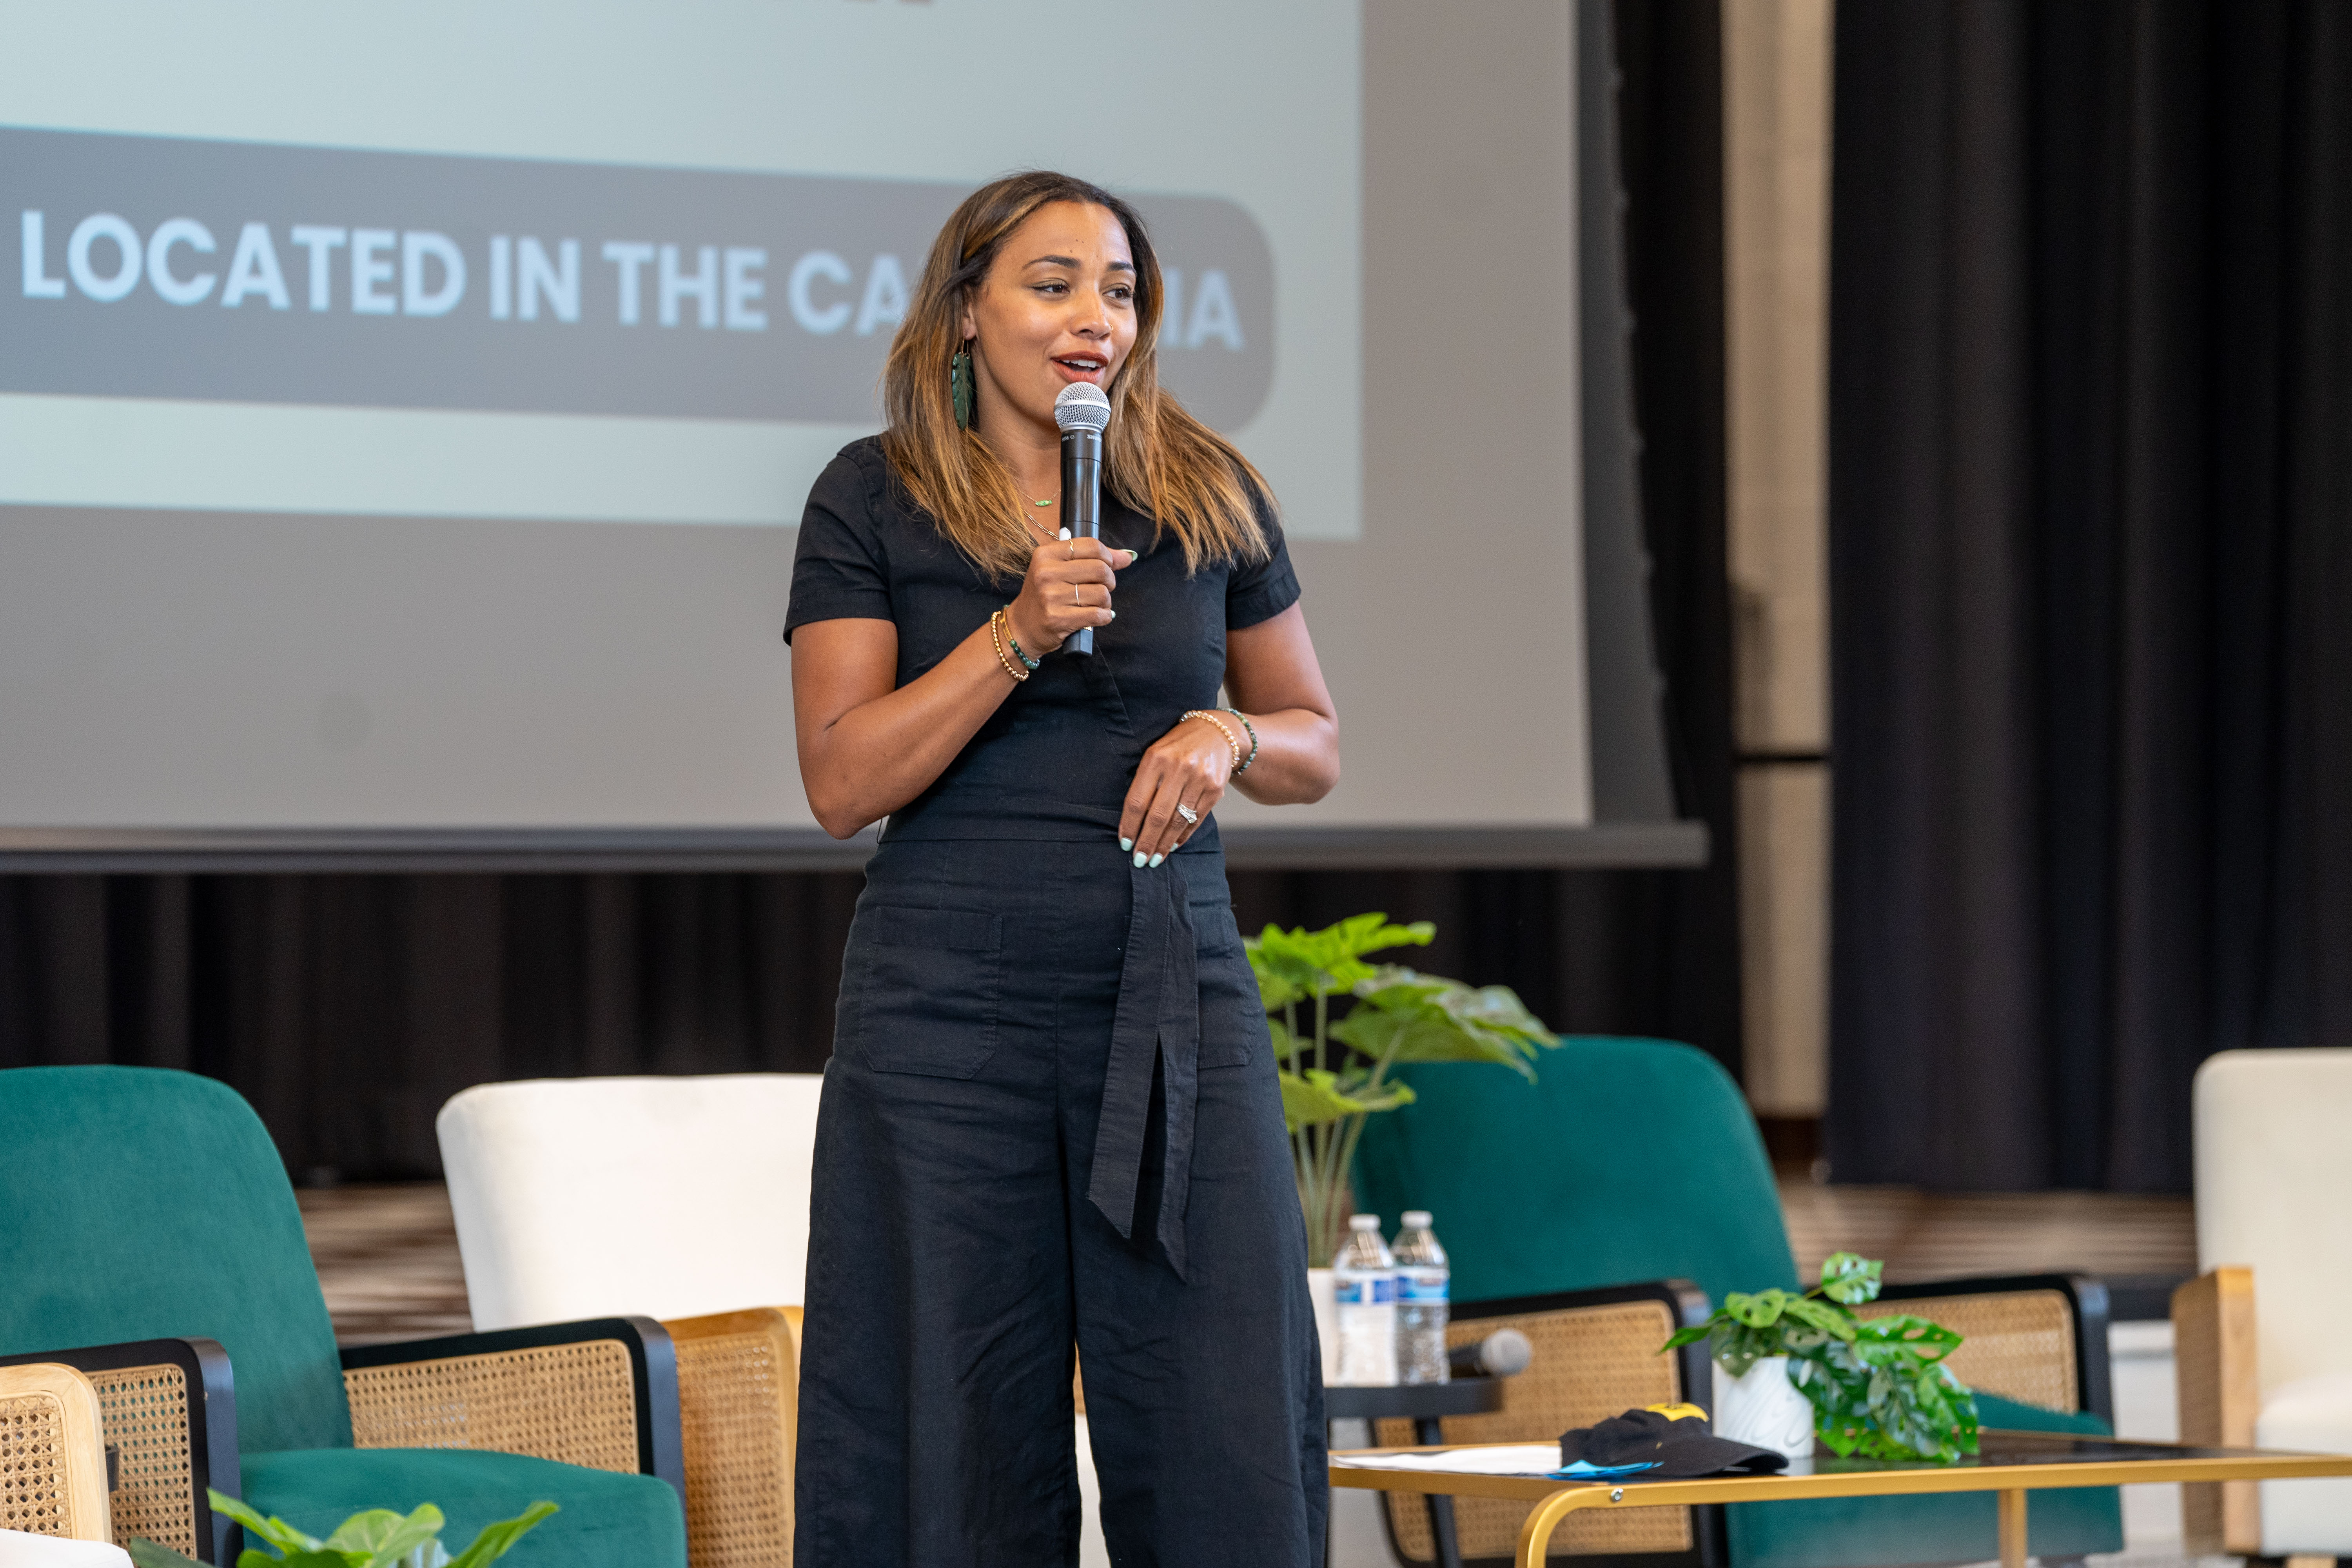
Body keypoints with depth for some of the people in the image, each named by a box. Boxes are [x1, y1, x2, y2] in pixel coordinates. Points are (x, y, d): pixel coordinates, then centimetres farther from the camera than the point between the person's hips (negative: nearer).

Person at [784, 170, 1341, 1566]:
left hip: (1175, 995, 2)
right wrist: (1018, 634, -16)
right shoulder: (874, 500, 2)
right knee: (957, 1441, 0)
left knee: (1226, 1440, -3)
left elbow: (1319, 746, 16)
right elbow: (842, 783, -6)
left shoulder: (1211, 495, 8)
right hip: (950, 1005, -2)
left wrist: (1230, 735, -6)